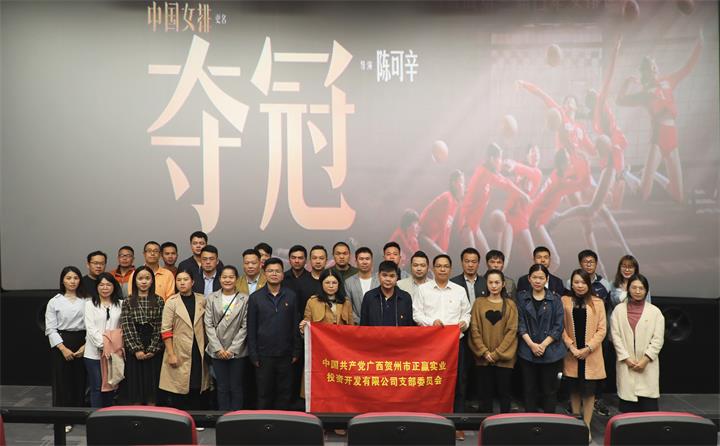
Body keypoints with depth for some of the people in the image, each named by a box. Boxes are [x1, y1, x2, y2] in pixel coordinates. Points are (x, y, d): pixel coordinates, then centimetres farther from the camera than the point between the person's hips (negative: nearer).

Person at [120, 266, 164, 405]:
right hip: (134, 351, 0)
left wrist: (152, 349, -9)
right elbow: (126, 327, -3)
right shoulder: (127, 302, 4)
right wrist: (136, 349, -11)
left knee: (152, 387, 1)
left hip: (154, 351, 0)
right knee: (135, 387, 2)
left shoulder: (159, 301, 4)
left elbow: (160, 328, -1)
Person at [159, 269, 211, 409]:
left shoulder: (202, 300, 4)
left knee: (198, 389, 5)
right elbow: (166, 330, -6)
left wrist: (206, 349, 6)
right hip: (180, 352, -2)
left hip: (199, 351, 3)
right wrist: (171, 354, -11)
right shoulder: (171, 302, -4)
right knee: (179, 389, 0)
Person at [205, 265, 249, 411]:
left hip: (237, 351, -1)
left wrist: (232, 349, -8)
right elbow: (209, 325, -1)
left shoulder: (245, 299, -3)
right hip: (217, 351, 1)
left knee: (236, 387, 5)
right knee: (222, 388, 8)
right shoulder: (211, 298, 2)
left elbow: (245, 326, -4)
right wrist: (219, 348, -8)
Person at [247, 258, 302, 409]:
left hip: (285, 354, 1)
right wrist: (253, 354, -3)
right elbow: (251, 329, 1)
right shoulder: (255, 297, 1)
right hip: (264, 354, -1)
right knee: (264, 393, 7)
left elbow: (295, 325, 5)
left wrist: (296, 351, 1)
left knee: (284, 392, 8)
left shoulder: (291, 296, 4)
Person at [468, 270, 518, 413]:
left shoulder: (510, 304, 3)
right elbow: (474, 329, 1)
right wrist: (484, 352, -9)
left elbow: (512, 330, -3)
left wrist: (497, 353, -10)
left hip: (504, 357, -1)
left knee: (503, 392, 4)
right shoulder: (479, 302, 5)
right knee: (485, 392, 5)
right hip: (483, 357, 1)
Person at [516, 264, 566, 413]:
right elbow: (520, 324, 0)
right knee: (529, 390, 6)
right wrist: (531, 344, -12)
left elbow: (558, 326, -1)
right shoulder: (522, 298, 5)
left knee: (549, 390, 5)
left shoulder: (555, 299, 4)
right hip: (527, 352, 1)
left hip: (551, 352, 0)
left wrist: (543, 345, -11)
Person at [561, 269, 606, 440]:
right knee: (575, 390, 10)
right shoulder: (564, 301, 0)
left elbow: (602, 329, -1)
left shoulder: (597, 302, 0)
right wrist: (571, 347, -10)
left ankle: (586, 426, 11)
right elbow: (561, 327, 0)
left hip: (591, 356, -1)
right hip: (572, 355, 1)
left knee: (589, 391, 1)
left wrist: (588, 348, -10)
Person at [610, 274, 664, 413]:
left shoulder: (655, 311, 4)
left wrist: (645, 360, -8)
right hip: (626, 364, 0)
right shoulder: (619, 309, 5)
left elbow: (658, 339, 0)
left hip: (647, 364, 0)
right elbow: (616, 336, 1)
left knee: (649, 405, -3)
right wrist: (626, 358, -7)